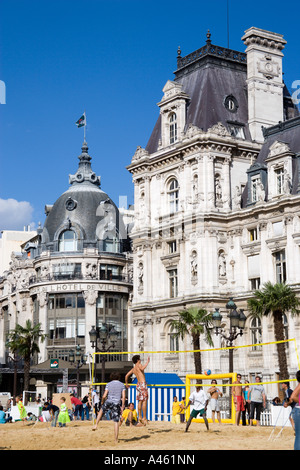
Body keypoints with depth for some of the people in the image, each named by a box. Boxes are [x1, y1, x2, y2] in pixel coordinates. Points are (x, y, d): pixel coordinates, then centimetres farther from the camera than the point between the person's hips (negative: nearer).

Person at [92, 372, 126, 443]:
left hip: (108, 402, 0)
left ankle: (96, 425, 23)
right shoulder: (122, 385, 8)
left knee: (101, 410, 32)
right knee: (116, 421, 3)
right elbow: (123, 397, -1)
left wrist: (102, 402, 19)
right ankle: (116, 439, 3)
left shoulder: (109, 384, 6)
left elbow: (104, 396, 0)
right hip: (117, 403, 0)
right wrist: (122, 407, 2)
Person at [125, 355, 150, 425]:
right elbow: (142, 368, -28)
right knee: (144, 401, -8)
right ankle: (144, 417, -10)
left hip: (138, 384, 8)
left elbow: (127, 375, 21)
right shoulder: (139, 365, -5)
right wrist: (147, 362, -18)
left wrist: (126, 383, 33)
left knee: (140, 401, 13)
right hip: (143, 383, -8)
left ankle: (140, 416, 14)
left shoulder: (133, 369, 16)